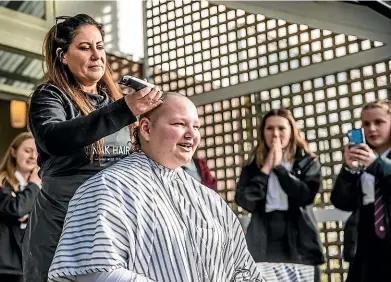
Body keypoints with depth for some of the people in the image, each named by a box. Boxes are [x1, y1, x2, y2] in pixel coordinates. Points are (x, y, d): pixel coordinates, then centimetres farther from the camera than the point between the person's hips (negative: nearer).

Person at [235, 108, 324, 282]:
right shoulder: (254, 165, 12)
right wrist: (266, 169, -4)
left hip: (299, 248, 0)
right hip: (263, 248, 0)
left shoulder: (307, 162, 9)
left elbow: (306, 195, -10)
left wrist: (279, 167, -5)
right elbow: (244, 201, -3)